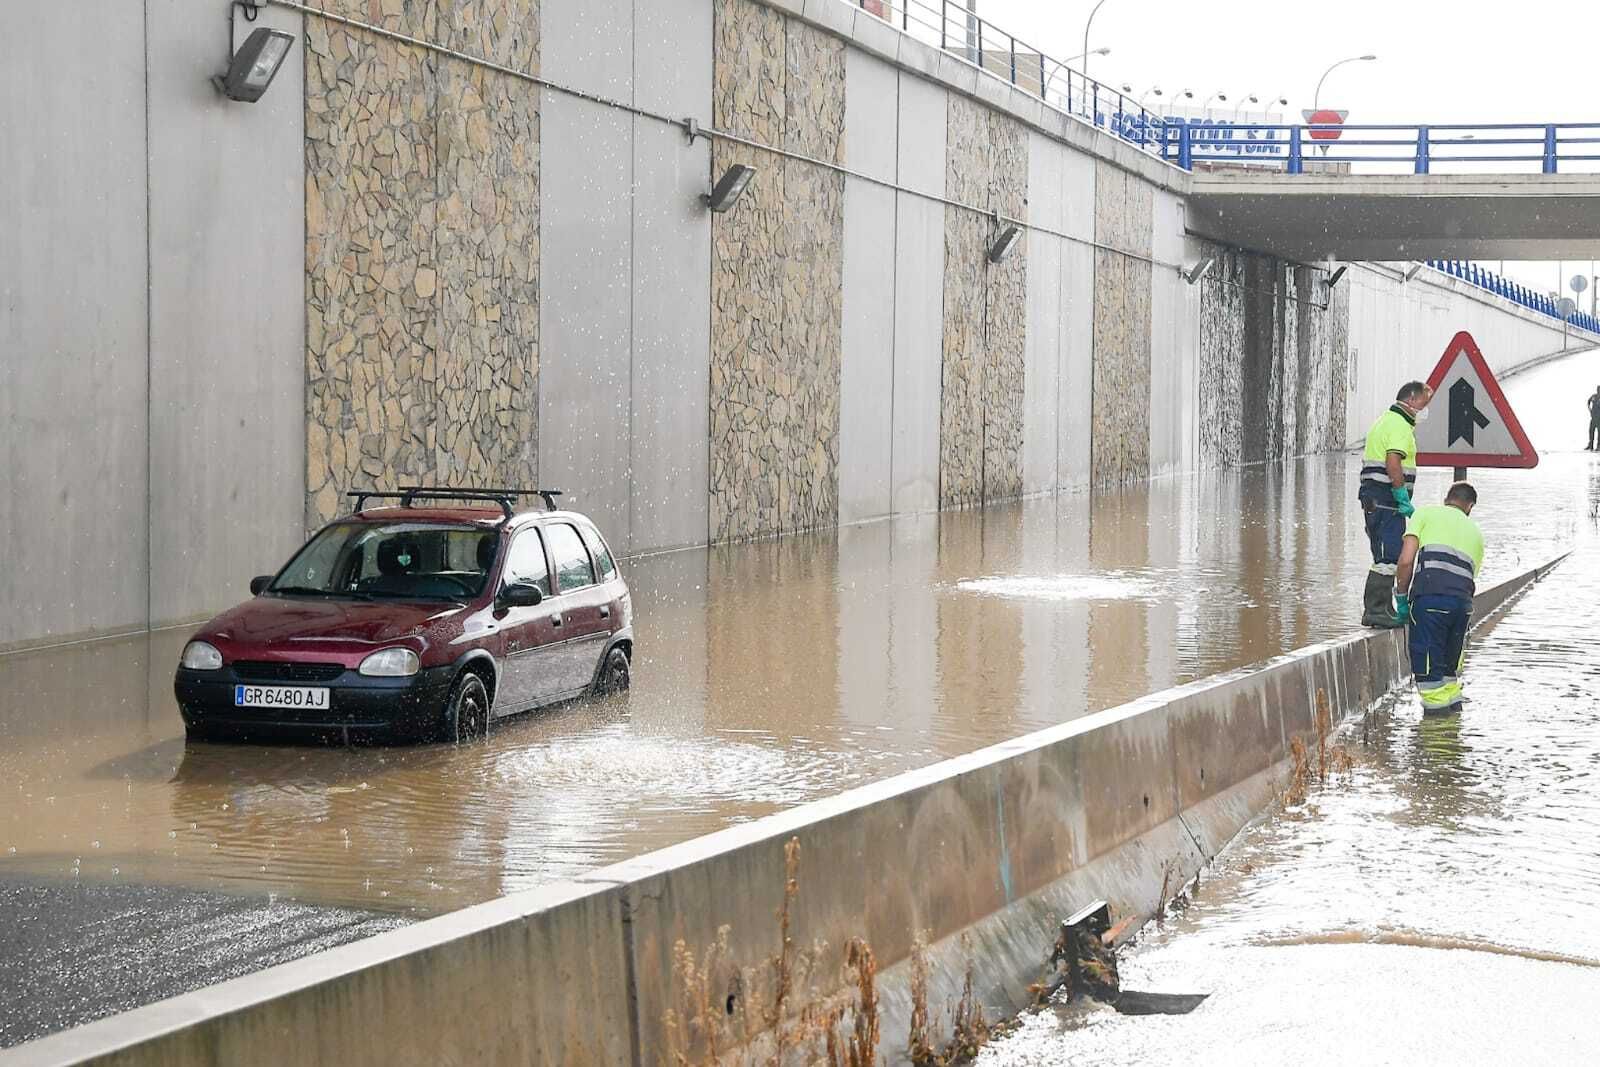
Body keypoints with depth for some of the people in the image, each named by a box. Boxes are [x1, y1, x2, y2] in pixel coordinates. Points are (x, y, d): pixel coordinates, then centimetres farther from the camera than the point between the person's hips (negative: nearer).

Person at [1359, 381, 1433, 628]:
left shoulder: (1387, 419, 21)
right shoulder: (1400, 425, -12)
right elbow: (1393, 462, -25)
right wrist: (1403, 499, -23)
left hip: (1373, 496, 11)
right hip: (1387, 496, -11)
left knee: (1385, 555, 16)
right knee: (1388, 556, -12)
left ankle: (1380, 608, 21)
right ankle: (1376, 610, -15)